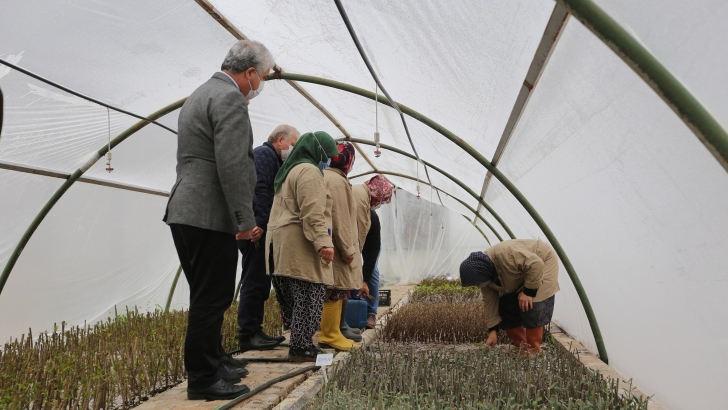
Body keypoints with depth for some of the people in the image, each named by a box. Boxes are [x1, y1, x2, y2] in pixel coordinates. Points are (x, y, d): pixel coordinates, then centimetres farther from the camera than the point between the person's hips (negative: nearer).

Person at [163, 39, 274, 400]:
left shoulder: (200, 94, 21)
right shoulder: (230, 99, -12)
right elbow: (232, 166, -21)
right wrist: (246, 218, -16)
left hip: (186, 213, 10)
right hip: (210, 218, -10)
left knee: (207, 298, 18)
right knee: (211, 299, -2)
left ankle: (213, 362, 31)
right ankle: (203, 379, 8)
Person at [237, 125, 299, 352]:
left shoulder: (273, 159, 25)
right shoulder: (264, 154, -6)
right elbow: (259, 189, -19)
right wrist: (260, 223, -23)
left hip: (261, 231, 10)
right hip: (255, 230, -10)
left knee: (260, 283, 12)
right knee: (254, 282, -7)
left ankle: (255, 332, 18)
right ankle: (248, 335, -2)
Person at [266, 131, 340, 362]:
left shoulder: (289, 170, 24)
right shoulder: (309, 171, -9)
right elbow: (313, 212, -21)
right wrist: (323, 242, -25)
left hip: (281, 243, 11)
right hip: (300, 244, -11)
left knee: (295, 296, 12)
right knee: (310, 295, -6)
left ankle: (299, 342, 18)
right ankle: (300, 348, -3)